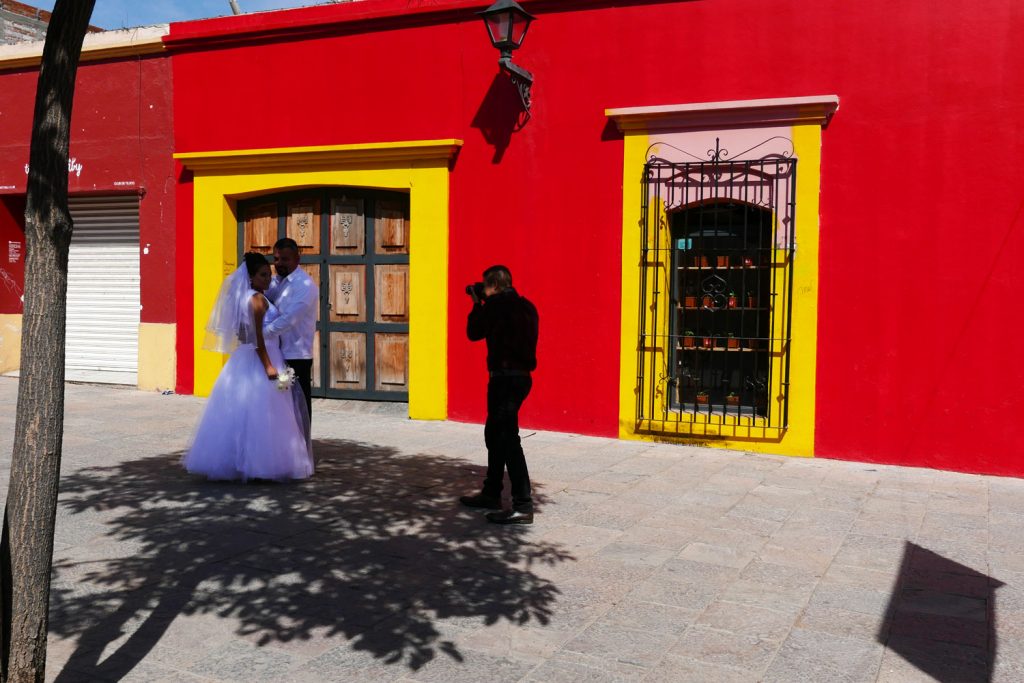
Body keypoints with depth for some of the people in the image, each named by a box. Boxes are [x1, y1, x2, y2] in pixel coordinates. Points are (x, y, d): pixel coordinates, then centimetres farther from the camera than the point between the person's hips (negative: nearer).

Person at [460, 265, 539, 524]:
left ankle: (522, 506, -13)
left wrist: (477, 303, 10)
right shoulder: (524, 306, 12)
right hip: (520, 375, 10)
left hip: (506, 377, -10)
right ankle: (491, 493, 31)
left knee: (507, 438, -11)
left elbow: (474, 332, -3)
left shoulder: (497, 305, -13)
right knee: (494, 434, 21)